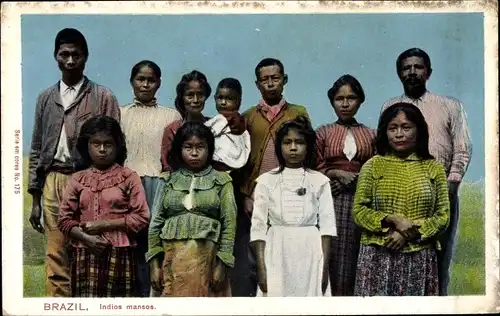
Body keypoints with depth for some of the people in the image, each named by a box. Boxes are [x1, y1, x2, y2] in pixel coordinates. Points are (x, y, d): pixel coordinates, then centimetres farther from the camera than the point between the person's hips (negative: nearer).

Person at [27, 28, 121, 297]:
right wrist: (35, 199, 10)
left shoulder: (103, 97, 3)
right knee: (56, 259, 2)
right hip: (53, 183, 3)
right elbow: (36, 151, 15)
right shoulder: (46, 98, 14)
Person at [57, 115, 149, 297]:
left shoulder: (129, 177, 2)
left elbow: (141, 217, -4)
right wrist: (86, 238, -10)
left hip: (119, 255, -2)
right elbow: (64, 220, 8)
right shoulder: (78, 179, 10)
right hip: (86, 255, 2)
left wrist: (104, 224, -9)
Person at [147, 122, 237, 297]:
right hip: (172, 259, 2)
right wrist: (155, 262, 1)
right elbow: (156, 222, 8)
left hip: (207, 260, -1)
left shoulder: (221, 181, 5)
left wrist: (222, 263, -7)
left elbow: (229, 223, 0)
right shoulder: (169, 180, 10)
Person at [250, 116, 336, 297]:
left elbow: (327, 225, 2)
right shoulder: (266, 181, 3)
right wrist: (261, 268, -6)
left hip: (310, 256, 0)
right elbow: (258, 226, 1)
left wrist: (324, 267, -5)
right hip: (278, 255, 0)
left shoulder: (319, 181, 4)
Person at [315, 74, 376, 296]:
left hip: (361, 202, 1)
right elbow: (314, 169, 6)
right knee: (332, 257, -4)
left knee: (355, 259, -2)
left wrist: (354, 180, -8)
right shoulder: (323, 133, 10)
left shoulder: (370, 135, 11)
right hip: (331, 202, 0)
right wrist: (335, 174, -10)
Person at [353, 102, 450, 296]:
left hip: (419, 258, 1)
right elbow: (358, 211, 0)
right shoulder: (373, 165, 3)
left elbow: (443, 216, 2)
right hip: (377, 257, -1)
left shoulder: (434, 168, 5)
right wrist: (393, 221, -14)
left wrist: (409, 233, -12)